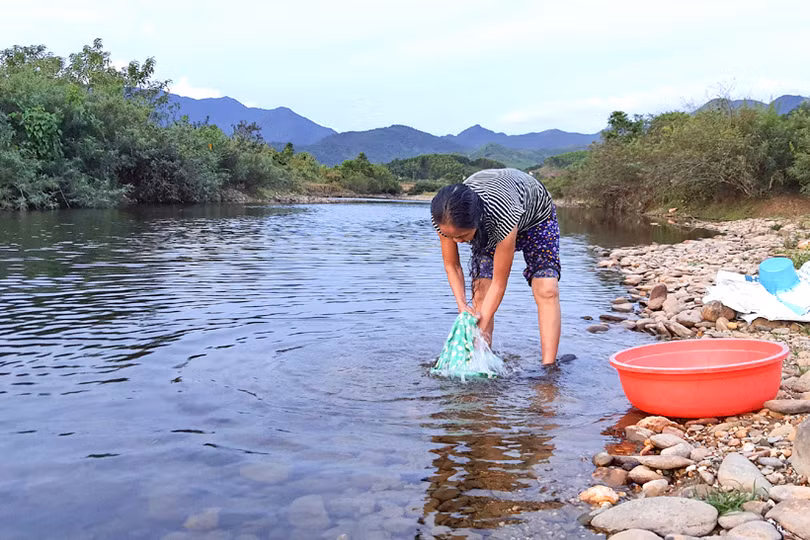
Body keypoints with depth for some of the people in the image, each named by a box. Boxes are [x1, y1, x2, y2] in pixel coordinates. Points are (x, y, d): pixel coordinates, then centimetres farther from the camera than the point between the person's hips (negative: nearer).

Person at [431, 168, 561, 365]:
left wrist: (482, 328, -35)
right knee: (481, 288, -12)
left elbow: (499, 284, -36)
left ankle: (548, 366, -15)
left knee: (546, 290, -17)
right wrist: (462, 305, -29)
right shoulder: (445, 218, -34)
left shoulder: (504, 217, -48)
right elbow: (451, 266, -16)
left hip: (535, 213, -4)